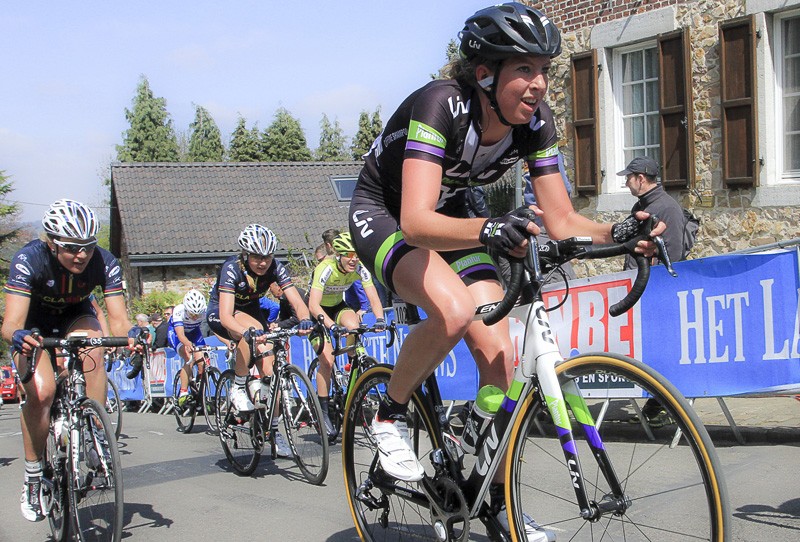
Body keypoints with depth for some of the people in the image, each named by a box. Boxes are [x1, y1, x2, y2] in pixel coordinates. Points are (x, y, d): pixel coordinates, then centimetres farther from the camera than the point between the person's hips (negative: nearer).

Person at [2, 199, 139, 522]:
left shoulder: (104, 263, -27)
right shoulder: (28, 261, -33)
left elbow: (118, 319, -30)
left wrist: (130, 334, -53)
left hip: (75, 317, 2)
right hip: (35, 325, -2)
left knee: (92, 348, -34)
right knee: (41, 391, -27)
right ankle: (32, 480, -8)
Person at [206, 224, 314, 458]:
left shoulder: (275, 268, -22)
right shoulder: (232, 268, -33)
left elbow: (298, 302, -29)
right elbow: (226, 316, -42)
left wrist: (304, 320, -52)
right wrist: (248, 332, -61)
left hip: (251, 309, 4)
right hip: (220, 314, -4)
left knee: (268, 371, -9)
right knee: (253, 328, -38)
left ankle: (274, 430, 8)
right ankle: (238, 388, -21)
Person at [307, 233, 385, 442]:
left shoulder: (360, 269, -20)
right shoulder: (325, 269, -33)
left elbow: (374, 298, -24)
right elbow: (313, 305, -41)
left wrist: (379, 319, -45)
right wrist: (331, 325, -56)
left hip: (338, 306, 4)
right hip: (318, 311, -4)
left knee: (353, 325, -31)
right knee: (327, 359, -18)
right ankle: (323, 412, -9)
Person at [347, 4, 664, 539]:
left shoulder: (535, 121, -17)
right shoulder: (440, 104, -34)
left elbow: (562, 220, -15)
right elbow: (417, 222, -45)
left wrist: (619, 232, -35)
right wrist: (488, 230, -63)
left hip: (451, 218, 6)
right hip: (382, 213, -5)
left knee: (500, 353, -9)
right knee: (453, 311, -35)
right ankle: (391, 415, -8)